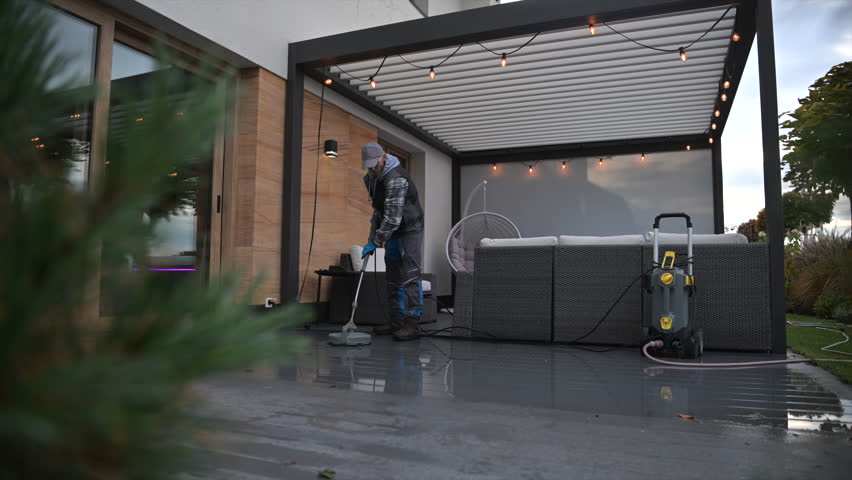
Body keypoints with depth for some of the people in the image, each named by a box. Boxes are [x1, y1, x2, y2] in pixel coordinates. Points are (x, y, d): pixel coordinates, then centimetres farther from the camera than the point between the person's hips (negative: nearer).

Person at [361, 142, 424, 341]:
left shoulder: (396, 179, -26)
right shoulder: (371, 177, 4)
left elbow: (393, 217, -30)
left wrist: (375, 242, -26)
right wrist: (375, 217, 12)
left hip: (410, 229, -9)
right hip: (393, 230, 9)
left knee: (410, 276, -13)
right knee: (393, 277, 8)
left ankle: (412, 324, -13)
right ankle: (397, 321, 14)